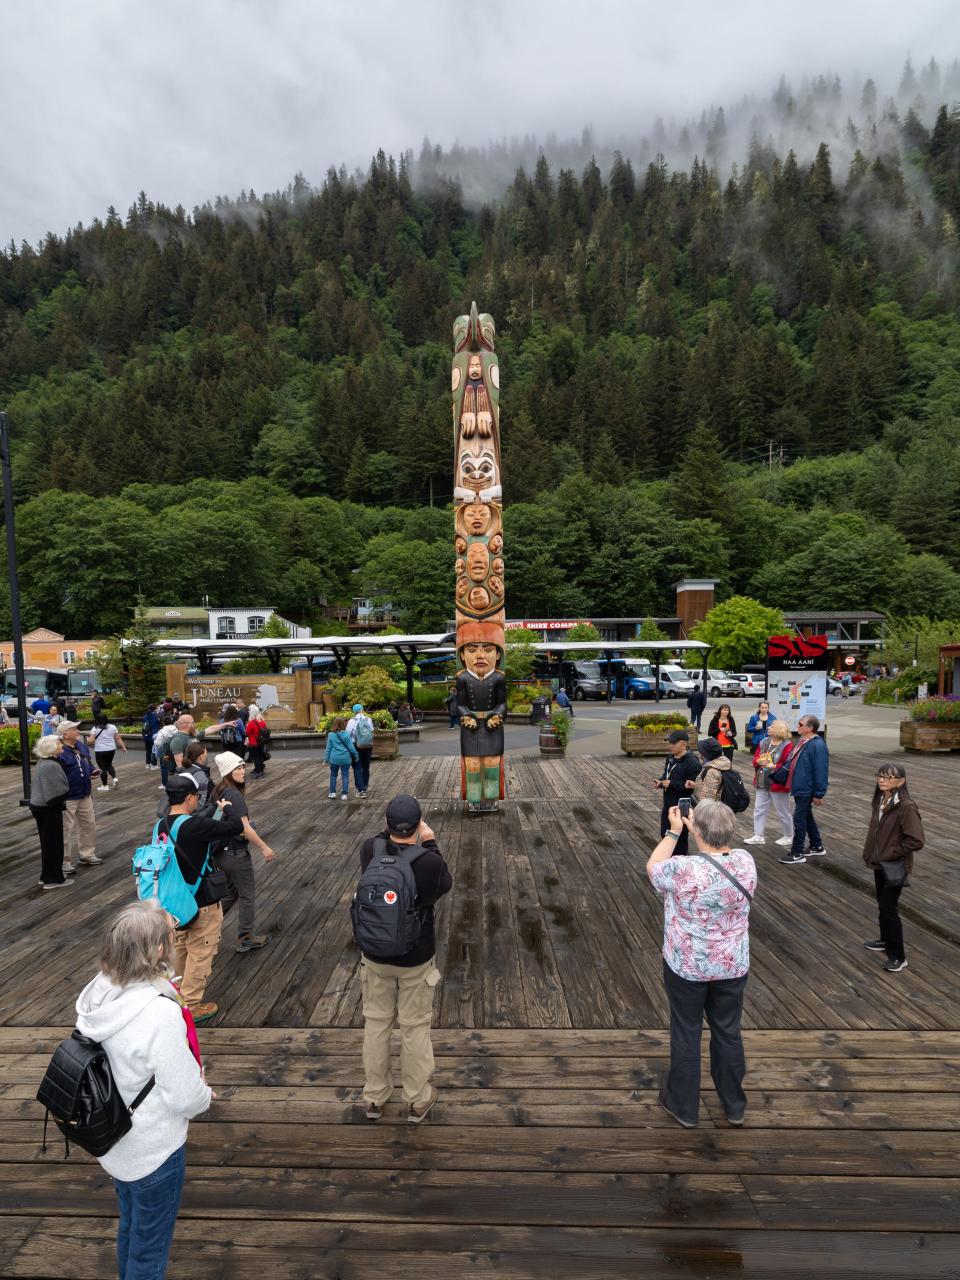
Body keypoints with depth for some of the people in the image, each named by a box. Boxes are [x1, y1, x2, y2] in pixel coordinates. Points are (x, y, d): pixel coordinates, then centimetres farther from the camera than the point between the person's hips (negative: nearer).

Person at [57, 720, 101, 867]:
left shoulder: (81, 746, 6)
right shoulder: (59, 752, -21)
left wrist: (92, 772, 1)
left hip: (85, 795, 8)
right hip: (67, 798, -8)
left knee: (89, 825, 17)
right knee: (66, 829, 3)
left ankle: (87, 855, 32)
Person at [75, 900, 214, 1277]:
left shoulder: (95, 998, -14)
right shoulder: (161, 1013, -36)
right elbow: (185, 1096, -28)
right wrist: (205, 1094, -5)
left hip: (112, 1143, 7)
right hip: (153, 1151, -7)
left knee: (129, 1227, 31)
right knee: (150, 1248, 18)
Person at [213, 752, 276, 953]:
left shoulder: (218, 791, 2)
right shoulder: (235, 795, -23)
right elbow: (245, 828, -24)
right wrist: (264, 847, -16)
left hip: (221, 851, 8)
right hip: (236, 853, -8)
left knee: (231, 892, 24)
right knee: (247, 895, 10)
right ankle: (246, 938, 23)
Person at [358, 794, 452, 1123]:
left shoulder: (369, 851, -19)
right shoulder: (430, 863, -28)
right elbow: (446, 884, -5)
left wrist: (392, 829, 7)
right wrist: (430, 843, -3)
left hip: (375, 956, 3)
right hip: (416, 960, -3)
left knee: (376, 1023, 20)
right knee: (415, 1028, 15)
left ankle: (375, 1098, 36)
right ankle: (418, 1100, 32)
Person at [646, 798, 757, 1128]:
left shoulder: (684, 870, -28)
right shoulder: (745, 861, -14)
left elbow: (652, 867, -6)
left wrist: (674, 831, -1)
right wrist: (700, 828, 9)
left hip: (687, 966, -4)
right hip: (732, 965, 4)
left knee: (686, 1033, 14)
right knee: (728, 1031, 20)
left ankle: (684, 1106, 31)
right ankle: (734, 1105, 38)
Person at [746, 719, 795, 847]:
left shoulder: (787, 745, -16)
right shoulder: (764, 742, 7)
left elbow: (788, 765, -22)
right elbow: (755, 757, 10)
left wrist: (773, 766, -26)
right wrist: (759, 761, -11)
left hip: (778, 784, -7)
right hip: (762, 783, 7)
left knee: (782, 811, 8)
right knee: (759, 809, 11)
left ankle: (789, 836, 26)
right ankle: (758, 836, 20)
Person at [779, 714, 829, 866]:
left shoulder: (818, 746, -22)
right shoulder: (803, 741, 7)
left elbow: (821, 772, -21)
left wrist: (819, 794, -19)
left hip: (806, 790, -10)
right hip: (799, 788, 10)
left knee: (799, 820, -3)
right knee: (807, 817, 20)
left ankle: (797, 853, 7)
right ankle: (817, 847, 35)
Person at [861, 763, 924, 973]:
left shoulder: (907, 807, -24)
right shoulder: (879, 801, 0)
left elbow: (916, 841, -25)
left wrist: (892, 853, -17)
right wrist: (870, 852, 8)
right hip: (879, 863, 8)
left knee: (888, 908, 0)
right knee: (882, 904, 21)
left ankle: (898, 956, 13)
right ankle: (886, 940, 40)